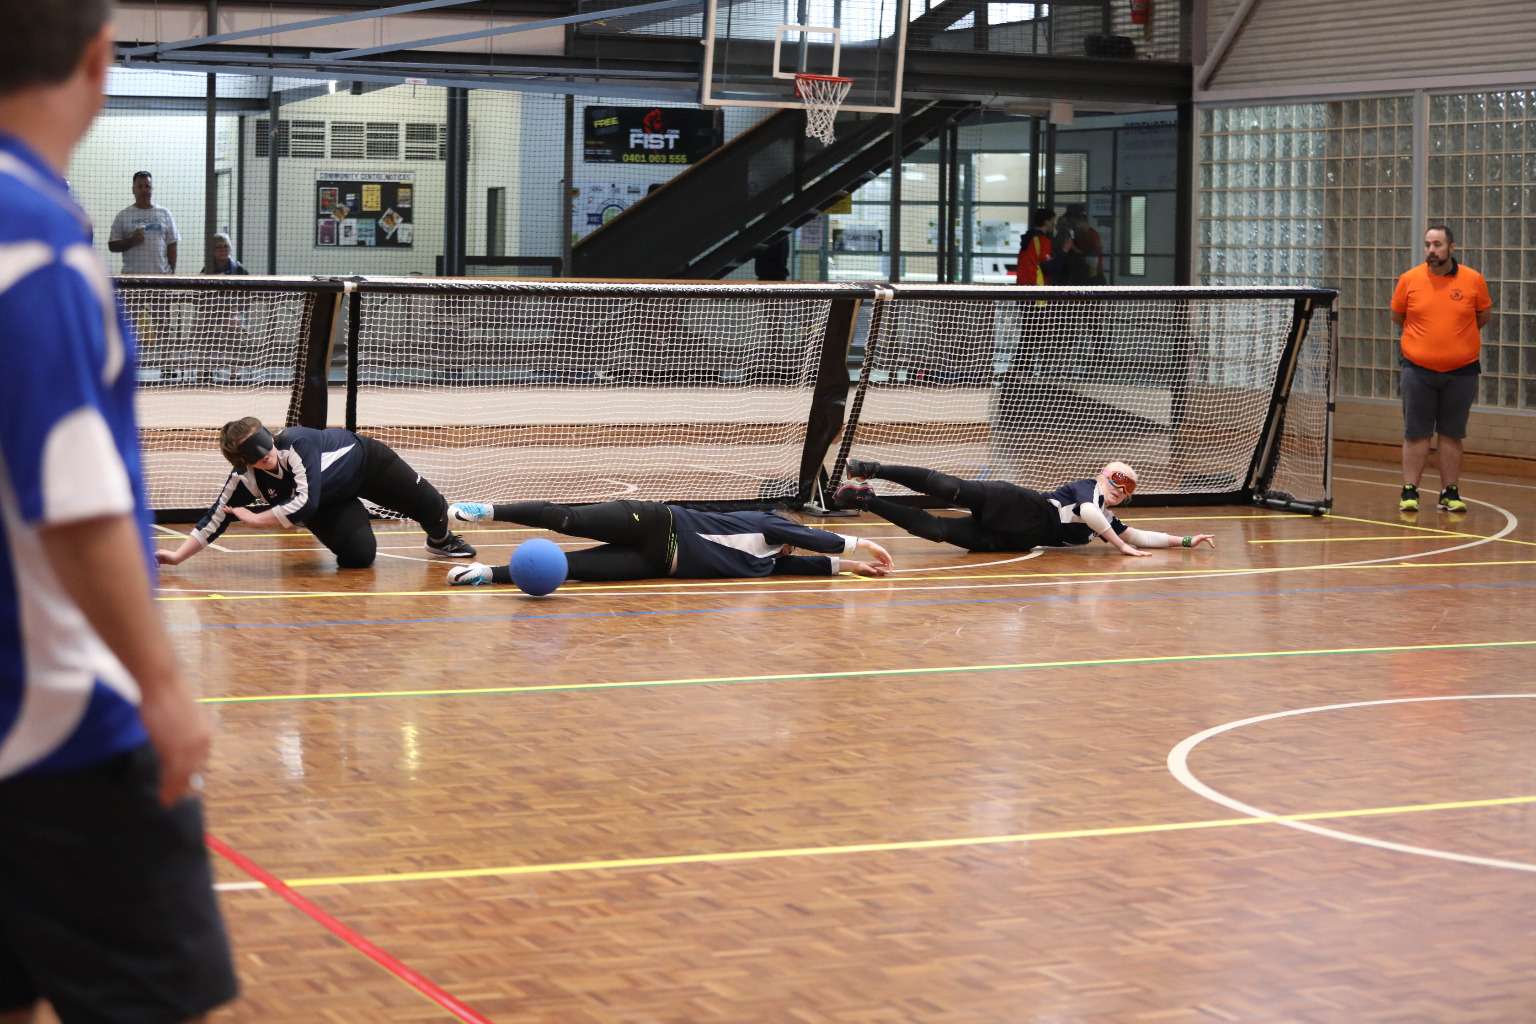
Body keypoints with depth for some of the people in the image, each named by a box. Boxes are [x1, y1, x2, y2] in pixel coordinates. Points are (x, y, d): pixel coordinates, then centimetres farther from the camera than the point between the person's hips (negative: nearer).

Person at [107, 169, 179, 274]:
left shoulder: (165, 214, 9)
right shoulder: (123, 216, 7)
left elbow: (171, 246, 9)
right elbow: (112, 246, 6)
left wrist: (172, 273, 2)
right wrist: (131, 241, -12)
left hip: (161, 275, 1)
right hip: (131, 276, -1)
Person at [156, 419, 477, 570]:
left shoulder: (297, 442, -41)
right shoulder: (244, 479, -26)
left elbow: (306, 502, -44)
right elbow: (216, 518, -21)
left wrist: (255, 519, -36)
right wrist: (177, 556, -31)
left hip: (364, 461, -3)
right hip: (329, 502, 3)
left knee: (431, 506, 1)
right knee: (359, 555, -19)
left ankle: (441, 540, 37)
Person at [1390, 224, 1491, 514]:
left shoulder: (1474, 280, -3)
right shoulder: (1409, 279, -3)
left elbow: (1484, 315, 12)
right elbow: (1397, 316, 12)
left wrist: (1458, 336, 11)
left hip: (1461, 371, 0)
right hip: (1418, 370, 0)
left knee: (1452, 435, 7)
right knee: (1415, 434, 2)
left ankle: (1450, 493, 14)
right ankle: (1409, 492, 8)